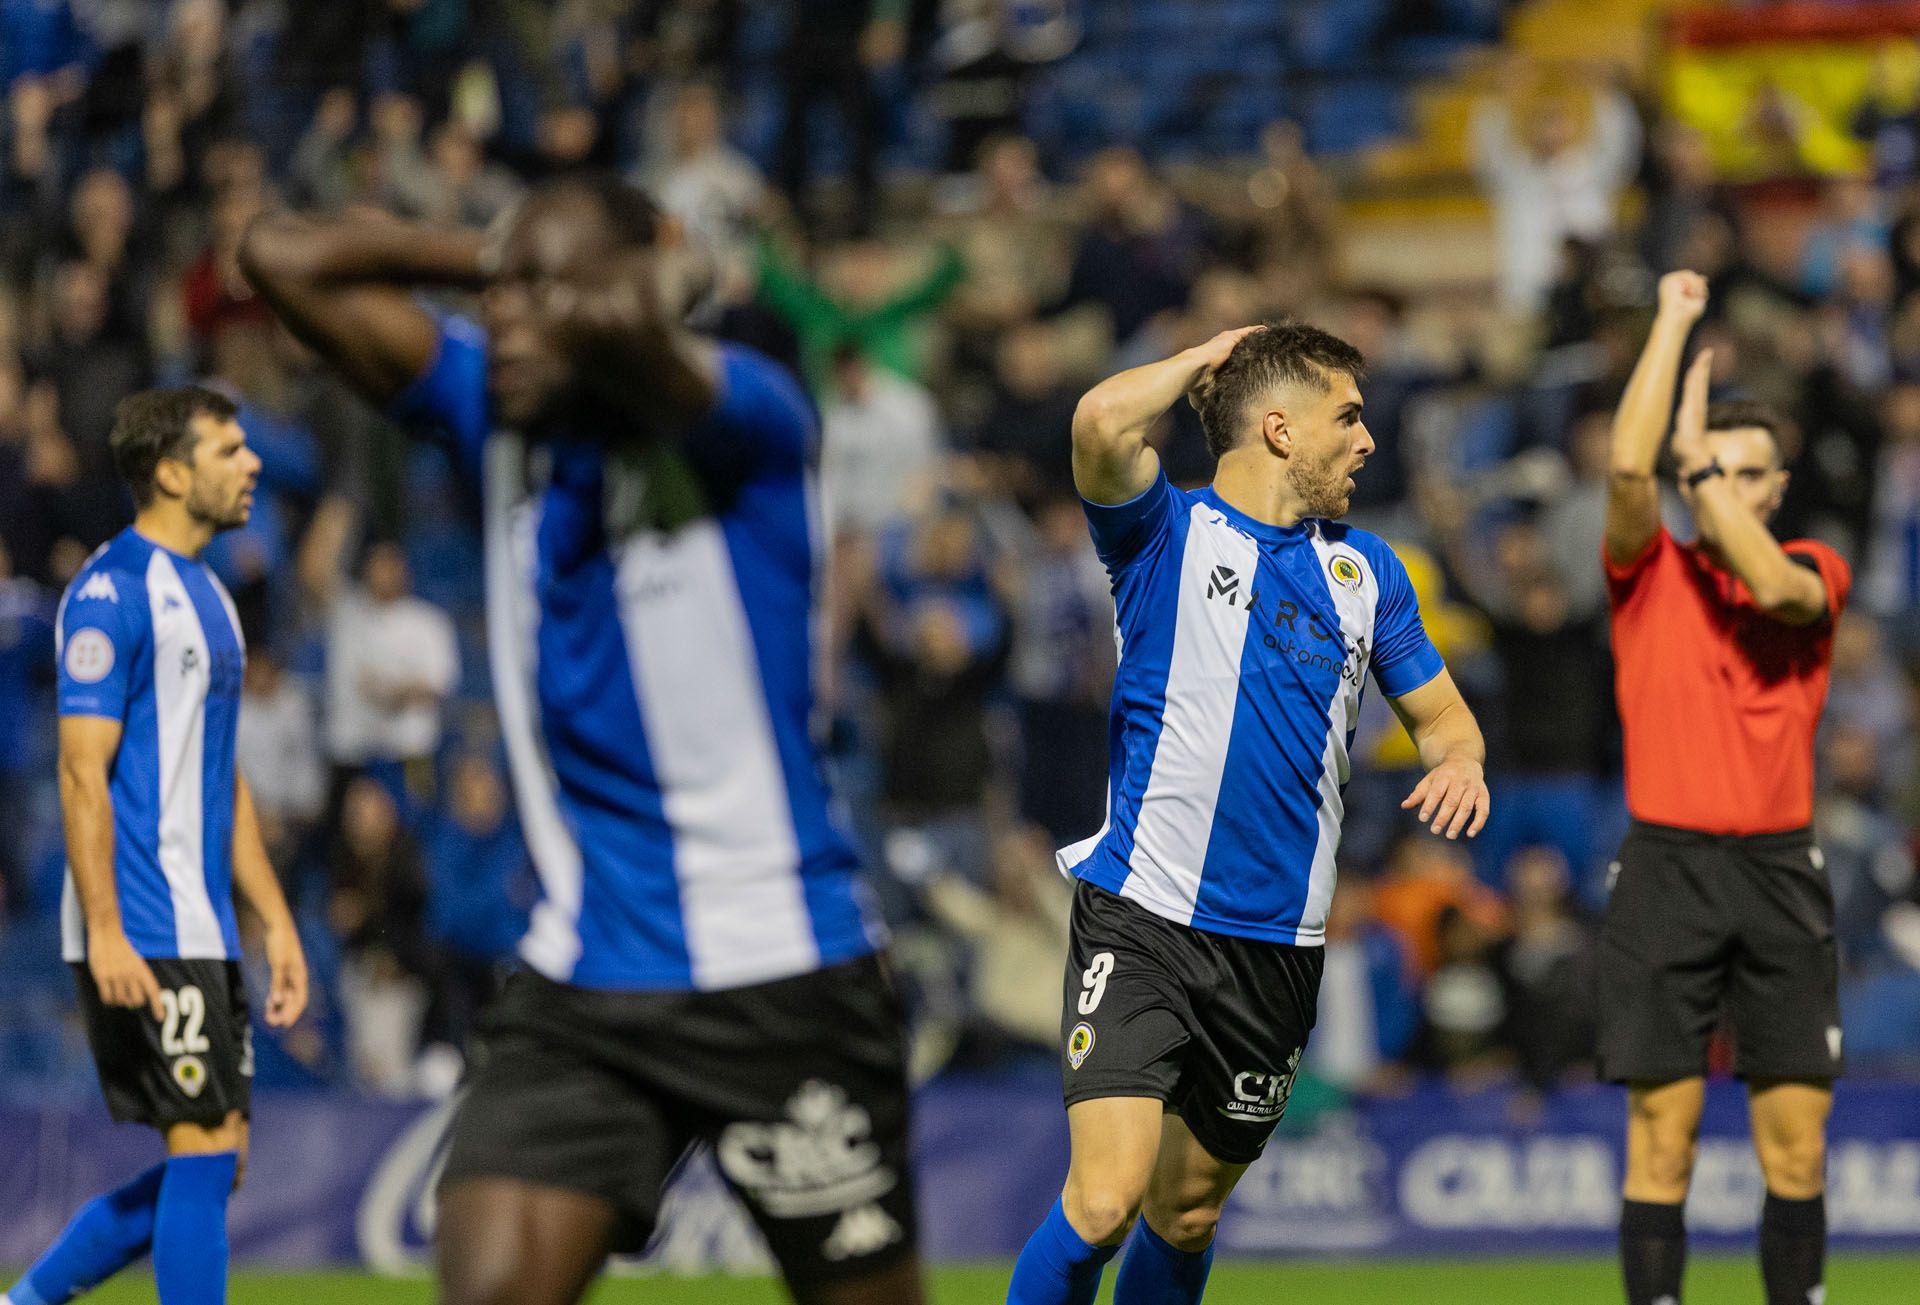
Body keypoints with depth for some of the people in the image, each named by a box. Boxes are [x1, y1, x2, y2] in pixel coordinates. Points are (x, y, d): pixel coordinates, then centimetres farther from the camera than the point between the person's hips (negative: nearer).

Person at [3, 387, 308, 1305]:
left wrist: (276, 923, 18)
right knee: (205, 1151, -9)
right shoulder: (112, 591, -11)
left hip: (201, 934, 9)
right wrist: (105, 934, -22)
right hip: (142, 936, -9)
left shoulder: (204, 595, 18)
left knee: (213, 1162, 8)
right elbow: (82, 771, -16)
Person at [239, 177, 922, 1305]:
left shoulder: (747, 421, -12)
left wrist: (649, 290, -13)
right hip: (581, 988, 5)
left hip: (782, 983, -5)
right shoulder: (492, 406, 6)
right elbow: (286, 259, 6)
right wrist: (490, 259, 6)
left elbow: (616, 329, -35)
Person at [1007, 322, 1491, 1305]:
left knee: (1185, 1214, 12)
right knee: (1103, 1201, -19)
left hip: (1279, 948, 5)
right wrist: (1210, 357, -4)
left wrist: (1459, 759, -1)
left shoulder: (1365, 571, 14)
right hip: (1142, 923, -5)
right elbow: (1105, 421, -23)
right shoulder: (1170, 535, -3)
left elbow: (1437, 711, 23)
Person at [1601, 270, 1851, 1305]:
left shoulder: (1814, 571, 9)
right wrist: (1673, 323, -8)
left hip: (1780, 870, 2)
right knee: (1663, 1128, -4)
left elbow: (1775, 587, -15)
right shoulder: (1649, 571, 6)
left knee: (1797, 1133, 1)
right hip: (1666, 866, -1)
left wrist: (1706, 460, -11)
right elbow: (1630, 467, -13)